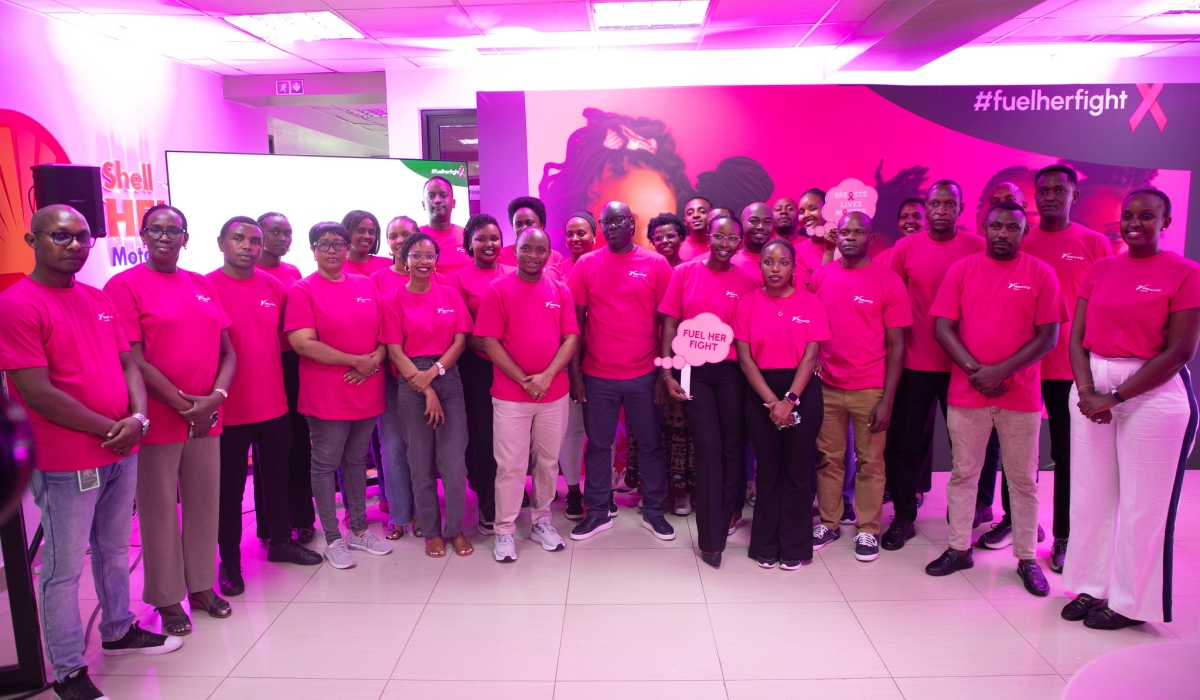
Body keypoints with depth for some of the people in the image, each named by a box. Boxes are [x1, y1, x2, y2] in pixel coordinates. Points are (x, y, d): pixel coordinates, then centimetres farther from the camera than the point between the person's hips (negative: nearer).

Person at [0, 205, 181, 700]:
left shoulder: (100, 300, 10)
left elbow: (128, 364, 11)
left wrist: (138, 418, -8)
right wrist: (110, 429, -12)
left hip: (122, 452, 7)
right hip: (66, 463, -7)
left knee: (114, 550, 21)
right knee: (65, 567, 5)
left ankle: (119, 631, 38)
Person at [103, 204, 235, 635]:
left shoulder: (203, 286, 12)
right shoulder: (125, 285, -4)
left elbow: (227, 351, 9)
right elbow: (134, 360, -12)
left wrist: (216, 397, -7)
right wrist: (183, 404, -13)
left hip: (206, 417, 5)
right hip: (157, 419, -5)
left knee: (204, 504, 12)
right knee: (160, 511, 6)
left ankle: (201, 586, 28)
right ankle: (168, 598, 20)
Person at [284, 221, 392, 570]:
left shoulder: (366, 285, 10)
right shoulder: (302, 290, -5)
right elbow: (303, 343, -15)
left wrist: (375, 360, -9)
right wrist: (355, 361, -15)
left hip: (367, 391, 5)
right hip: (326, 394, -5)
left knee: (356, 460, 15)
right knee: (325, 465, 5)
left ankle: (359, 530, 27)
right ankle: (333, 539, 16)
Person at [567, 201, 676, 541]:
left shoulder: (656, 263, -1)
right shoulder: (586, 265, 2)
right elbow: (575, 321, 2)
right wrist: (574, 371, -2)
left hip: (645, 374, 0)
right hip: (597, 375, 1)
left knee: (650, 443, 11)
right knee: (598, 444, 11)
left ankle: (654, 511, 26)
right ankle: (598, 512, 25)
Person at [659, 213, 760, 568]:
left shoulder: (747, 281, 2)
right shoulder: (684, 273, 2)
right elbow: (670, 324, 2)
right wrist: (667, 371, -5)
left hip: (732, 371, 1)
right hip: (694, 370, -1)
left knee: (733, 446, 9)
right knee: (707, 448, -2)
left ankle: (724, 516, 31)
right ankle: (711, 538, 6)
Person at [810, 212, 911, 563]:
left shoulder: (888, 281, -4)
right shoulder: (820, 277, 4)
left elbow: (895, 344, -4)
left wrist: (887, 399, -9)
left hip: (869, 389, -2)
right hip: (827, 387, 2)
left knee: (870, 461, 6)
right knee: (828, 458, 10)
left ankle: (868, 530, 20)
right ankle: (828, 523, 24)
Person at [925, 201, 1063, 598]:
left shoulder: (1041, 274, 0)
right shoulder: (962, 269, 3)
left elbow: (1048, 337, -4)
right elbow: (942, 328, -2)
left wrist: (1000, 371, -14)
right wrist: (975, 370, -13)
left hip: (1021, 394, -1)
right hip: (966, 391, 1)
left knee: (1023, 479, 7)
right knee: (963, 473, 9)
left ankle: (1027, 558, 19)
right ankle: (959, 549, 20)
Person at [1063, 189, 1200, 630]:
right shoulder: (1100, 270, 9)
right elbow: (1076, 337, 5)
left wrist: (1116, 397, -15)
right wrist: (1086, 391, -10)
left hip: (1154, 394, -4)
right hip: (1092, 388, 5)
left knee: (1142, 503, 5)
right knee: (1090, 493, 10)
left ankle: (1129, 602, 19)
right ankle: (1092, 587, 24)